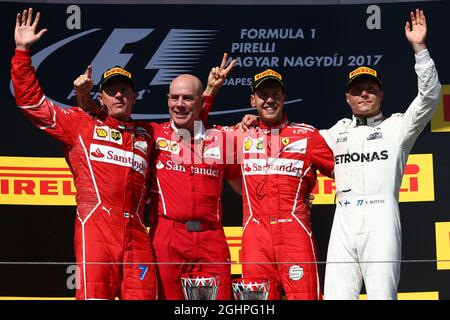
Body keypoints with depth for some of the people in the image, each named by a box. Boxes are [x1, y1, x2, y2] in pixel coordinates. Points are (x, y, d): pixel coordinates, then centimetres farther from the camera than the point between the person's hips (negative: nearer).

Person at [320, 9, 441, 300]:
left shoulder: (397, 126, 11)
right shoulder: (339, 131, 24)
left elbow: (430, 95, -1)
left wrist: (419, 47, -9)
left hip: (381, 220, -4)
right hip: (343, 222, 4)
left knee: (382, 295, -11)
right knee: (336, 296, -4)